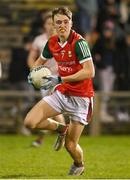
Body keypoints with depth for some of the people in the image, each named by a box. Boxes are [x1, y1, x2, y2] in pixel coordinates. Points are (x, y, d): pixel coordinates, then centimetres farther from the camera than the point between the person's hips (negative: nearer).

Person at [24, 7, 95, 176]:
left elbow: (89, 72, -29)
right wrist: (32, 74, 0)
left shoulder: (79, 43, -21)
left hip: (80, 97, -6)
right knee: (30, 122, -12)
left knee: (70, 145, -3)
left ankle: (79, 165, 34)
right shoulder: (52, 43, 0)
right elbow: (40, 61, 21)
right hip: (61, 93, 6)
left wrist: (60, 79, -29)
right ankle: (60, 128, 18)